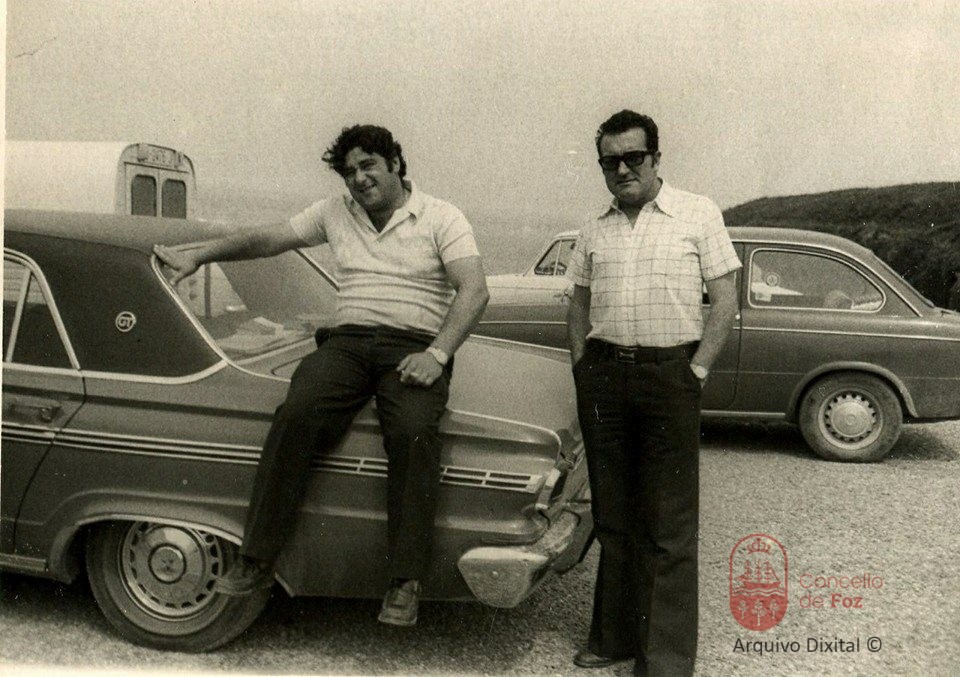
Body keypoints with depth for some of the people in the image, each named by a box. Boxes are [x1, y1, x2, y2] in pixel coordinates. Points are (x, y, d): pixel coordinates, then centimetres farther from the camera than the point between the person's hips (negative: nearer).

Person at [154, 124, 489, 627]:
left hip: (415, 347, -3)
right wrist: (196, 256, 24)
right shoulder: (334, 213, 19)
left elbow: (474, 291, -7)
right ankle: (257, 561, -18)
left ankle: (405, 582, -25)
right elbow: (265, 238, 27)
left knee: (413, 431, -33)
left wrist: (437, 354, -20)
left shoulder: (441, 218, 5)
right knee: (298, 413, -26)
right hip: (347, 340, 3)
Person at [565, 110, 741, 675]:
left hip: (670, 374, -4)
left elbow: (725, 301, -2)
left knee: (669, 528, 0)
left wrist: (697, 371, -9)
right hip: (602, 374, 4)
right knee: (614, 518, 13)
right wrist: (583, 366, 7)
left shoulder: (699, 214, 1)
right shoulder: (595, 229, 12)